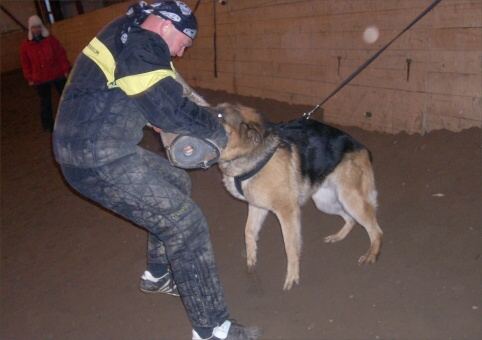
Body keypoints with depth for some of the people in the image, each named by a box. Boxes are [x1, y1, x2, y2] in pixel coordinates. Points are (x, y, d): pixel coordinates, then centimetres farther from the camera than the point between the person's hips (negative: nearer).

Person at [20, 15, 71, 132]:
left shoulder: (50, 39, -1)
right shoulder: (25, 45, 1)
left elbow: (61, 55, -1)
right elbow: (26, 63, 4)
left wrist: (65, 70, -5)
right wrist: (29, 78, 1)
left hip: (57, 74, 0)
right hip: (40, 79, 1)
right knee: (45, 102, 7)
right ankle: (48, 125, 16)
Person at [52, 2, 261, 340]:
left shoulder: (125, 34, 15)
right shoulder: (139, 48, -17)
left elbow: (159, 99, 21)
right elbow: (172, 108, -19)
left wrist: (203, 117, 12)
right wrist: (218, 132, -2)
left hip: (102, 147, 10)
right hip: (99, 162, -10)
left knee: (177, 183, 23)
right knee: (186, 223, -12)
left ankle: (158, 274, 34)